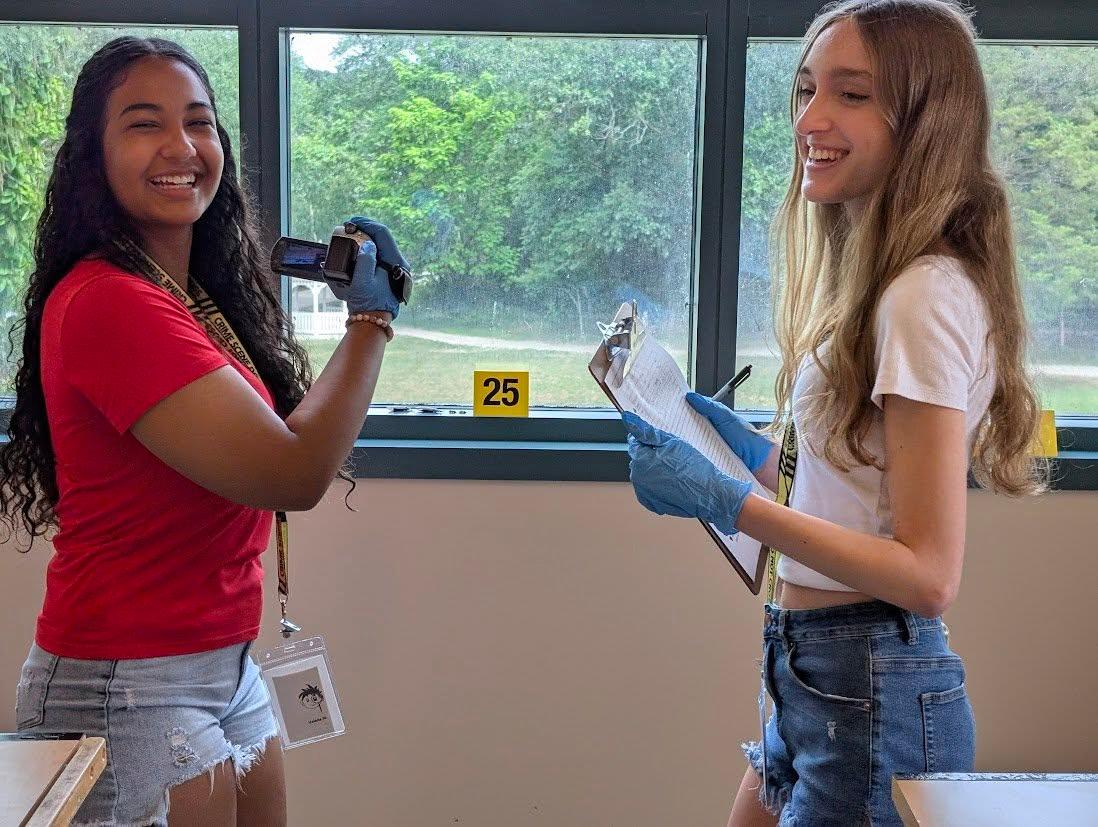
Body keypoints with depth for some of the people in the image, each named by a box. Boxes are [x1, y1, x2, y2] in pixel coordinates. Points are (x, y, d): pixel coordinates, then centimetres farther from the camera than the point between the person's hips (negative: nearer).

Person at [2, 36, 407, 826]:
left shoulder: (199, 296, 9)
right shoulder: (109, 302, -21)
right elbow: (293, 474, -23)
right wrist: (372, 315, -13)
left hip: (227, 670, 9)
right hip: (127, 690, -9)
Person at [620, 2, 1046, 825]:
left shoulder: (927, 298, -21)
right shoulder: (872, 280, 7)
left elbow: (927, 575, -22)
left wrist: (729, 502, -26)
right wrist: (753, 451, 7)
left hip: (873, 696, -9)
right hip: (818, 678, 9)